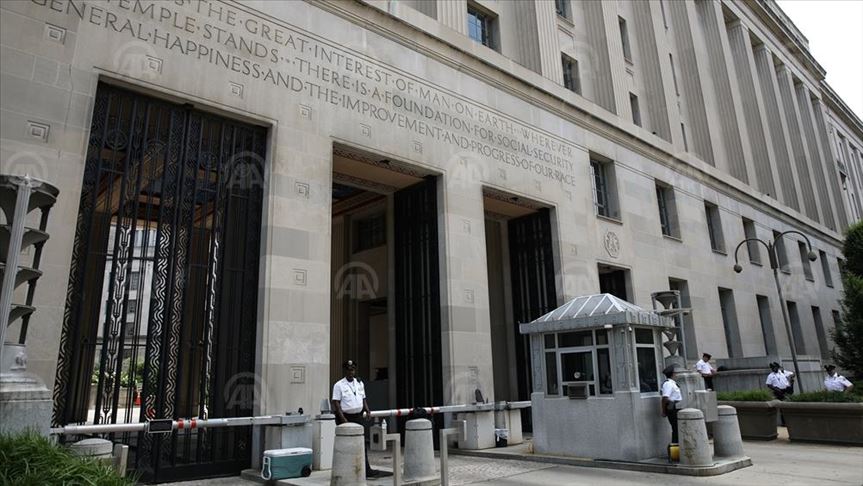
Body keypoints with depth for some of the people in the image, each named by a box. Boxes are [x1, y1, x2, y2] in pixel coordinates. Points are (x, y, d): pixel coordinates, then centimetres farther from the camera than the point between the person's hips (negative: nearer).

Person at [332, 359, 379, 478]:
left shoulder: (360, 383, 11)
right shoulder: (339, 385, -6)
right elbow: (336, 403, -10)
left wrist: (367, 410, 3)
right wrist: (343, 419, -17)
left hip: (359, 416, 5)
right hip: (346, 417, -5)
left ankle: (366, 469, 5)